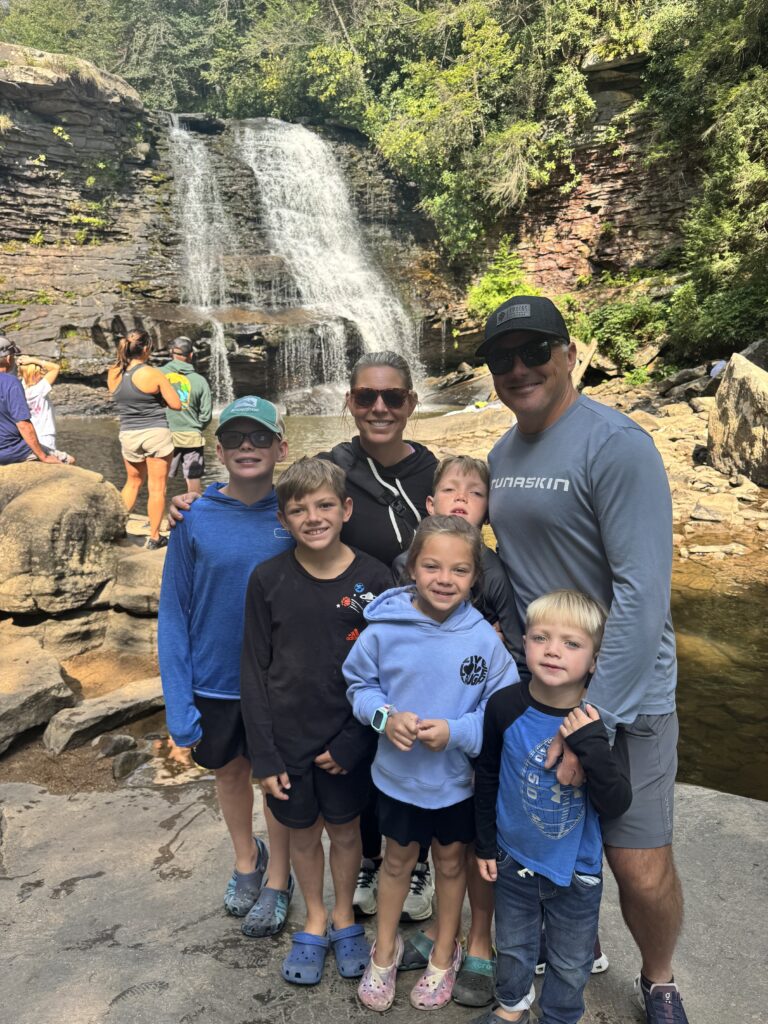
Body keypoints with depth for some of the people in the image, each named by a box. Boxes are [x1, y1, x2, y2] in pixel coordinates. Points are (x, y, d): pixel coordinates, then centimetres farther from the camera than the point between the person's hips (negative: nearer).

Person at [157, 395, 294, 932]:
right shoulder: (196, 518, -11)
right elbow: (175, 612, -6)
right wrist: (178, 701, -10)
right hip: (214, 681, 2)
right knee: (229, 770, 22)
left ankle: (278, 879, 41)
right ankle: (246, 858, 51)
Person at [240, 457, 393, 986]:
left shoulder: (374, 578, -12)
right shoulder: (268, 580, -10)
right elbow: (254, 671, -5)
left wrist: (353, 742, -10)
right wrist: (264, 756, -6)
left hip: (346, 738, 0)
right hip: (286, 738, 1)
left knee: (345, 827, 18)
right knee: (302, 831, 19)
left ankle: (344, 916, 45)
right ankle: (315, 918, 44)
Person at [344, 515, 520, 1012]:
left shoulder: (484, 638, -21)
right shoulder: (384, 629, -20)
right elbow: (359, 684, -6)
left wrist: (456, 731, -26)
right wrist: (385, 716, -23)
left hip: (457, 779, 0)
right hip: (397, 774, 0)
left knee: (451, 861, 24)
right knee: (398, 860, 24)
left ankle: (445, 953, 50)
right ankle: (385, 949, 50)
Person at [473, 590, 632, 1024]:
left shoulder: (600, 719, -22)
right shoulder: (505, 706, -20)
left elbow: (617, 804, -24)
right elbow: (487, 778, -4)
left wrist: (590, 743, -38)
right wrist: (485, 844, 4)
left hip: (577, 870, -1)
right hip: (515, 859, 2)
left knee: (571, 964, 22)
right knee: (514, 947, 27)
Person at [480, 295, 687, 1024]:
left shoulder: (616, 444, -17)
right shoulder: (501, 454, 5)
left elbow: (643, 592, -23)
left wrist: (595, 716, -23)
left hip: (622, 692, -5)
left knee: (642, 871, 4)